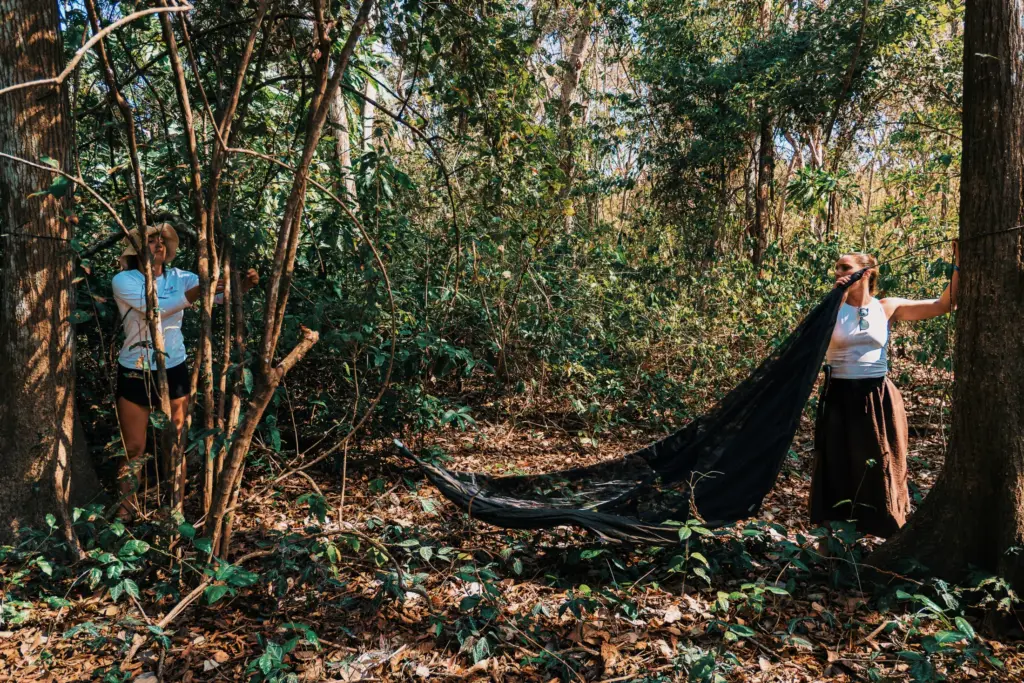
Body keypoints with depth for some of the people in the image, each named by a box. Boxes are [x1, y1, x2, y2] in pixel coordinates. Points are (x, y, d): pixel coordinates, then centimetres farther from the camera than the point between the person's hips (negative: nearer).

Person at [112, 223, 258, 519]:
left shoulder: (178, 277, 0)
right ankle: (127, 503, 27)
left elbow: (220, 294, -10)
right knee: (133, 447, 8)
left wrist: (244, 284, -32)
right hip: (136, 373, -3)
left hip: (175, 370, 3)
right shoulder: (124, 280, -10)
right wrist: (197, 292, -37)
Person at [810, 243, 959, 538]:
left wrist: (958, 265, -6)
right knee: (836, 469, 6)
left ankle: (891, 537, 22)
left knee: (881, 469, 9)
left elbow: (943, 305, 1)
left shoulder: (888, 308, 2)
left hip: (878, 398, 1)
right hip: (840, 397, 0)